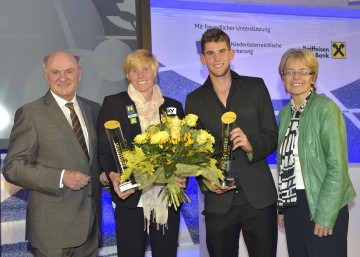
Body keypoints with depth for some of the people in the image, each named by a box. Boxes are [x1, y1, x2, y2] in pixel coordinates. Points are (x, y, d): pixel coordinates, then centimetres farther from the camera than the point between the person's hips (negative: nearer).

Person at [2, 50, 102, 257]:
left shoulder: (93, 109, 8)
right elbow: (13, 167, -11)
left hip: (91, 220, 5)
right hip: (53, 224, -5)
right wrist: (60, 178, -21)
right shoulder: (30, 114, -8)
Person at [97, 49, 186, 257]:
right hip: (130, 201, -2)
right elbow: (104, 150, 0)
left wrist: (182, 176, -7)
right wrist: (112, 175, -19)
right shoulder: (113, 104, 2)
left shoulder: (173, 106, 10)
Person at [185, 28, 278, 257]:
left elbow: (273, 136, 3)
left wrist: (252, 145, -18)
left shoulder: (256, 87, 5)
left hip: (259, 197, -1)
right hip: (219, 201, 1)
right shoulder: (194, 99, 8)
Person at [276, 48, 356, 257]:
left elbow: (337, 166, -14)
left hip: (321, 206, -6)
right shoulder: (284, 113, 10)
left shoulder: (326, 108, -9)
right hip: (292, 206, 6)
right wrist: (281, 206, 9)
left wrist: (325, 216, -17)